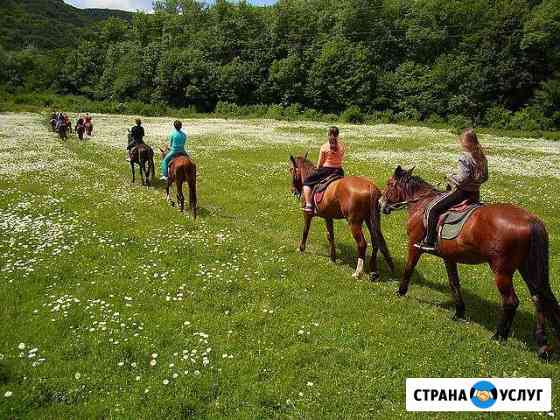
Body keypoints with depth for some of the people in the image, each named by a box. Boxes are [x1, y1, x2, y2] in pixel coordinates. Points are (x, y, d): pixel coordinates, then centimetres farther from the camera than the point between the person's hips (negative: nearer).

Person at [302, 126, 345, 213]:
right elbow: (341, 159, 10)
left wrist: (317, 170, 15)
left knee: (307, 182, 7)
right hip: (339, 171, 4)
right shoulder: (342, 147, -1)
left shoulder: (324, 147, -8)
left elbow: (320, 163, -2)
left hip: (326, 170, -4)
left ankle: (308, 205, -6)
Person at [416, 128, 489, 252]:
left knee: (433, 209, -7)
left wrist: (451, 177, -7)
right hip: (475, 194, 9)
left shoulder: (464, 157, -17)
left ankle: (429, 242, -11)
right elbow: (485, 177, 14)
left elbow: (462, 178, -24)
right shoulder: (481, 157, 7)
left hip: (462, 192, -9)